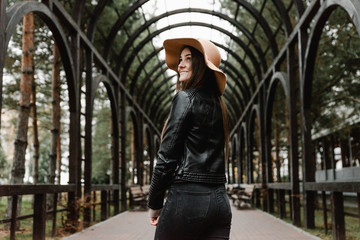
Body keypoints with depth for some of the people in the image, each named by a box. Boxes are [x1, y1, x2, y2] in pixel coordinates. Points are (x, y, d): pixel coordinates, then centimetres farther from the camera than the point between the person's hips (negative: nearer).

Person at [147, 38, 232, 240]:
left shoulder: (185, 98, -6)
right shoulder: (219, 104, 16)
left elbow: (167, 155, -10)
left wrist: (154, 204, -2)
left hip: (188, 198, -7)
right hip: (220, 200, 7)